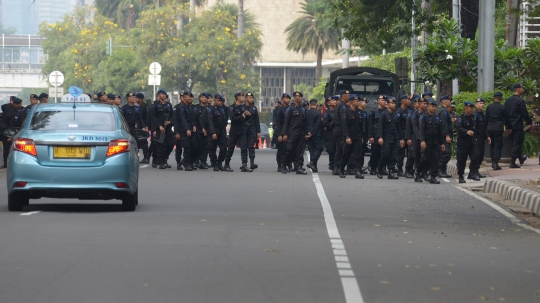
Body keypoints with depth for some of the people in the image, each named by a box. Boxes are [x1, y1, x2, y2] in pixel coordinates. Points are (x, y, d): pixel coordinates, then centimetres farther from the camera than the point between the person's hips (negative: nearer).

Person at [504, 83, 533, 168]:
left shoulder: (507, 100, 7)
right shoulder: (520, 101, -14)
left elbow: (505, 114, 8)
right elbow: (524, 114, -14)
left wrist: (508, 126, 11)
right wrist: (530, 122, 2)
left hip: (511, 126, 7)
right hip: (518, 126, -7)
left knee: (514, 143, 19)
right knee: (517, 144, -3)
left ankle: (520, 159, 36)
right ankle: (513, 163, -6)